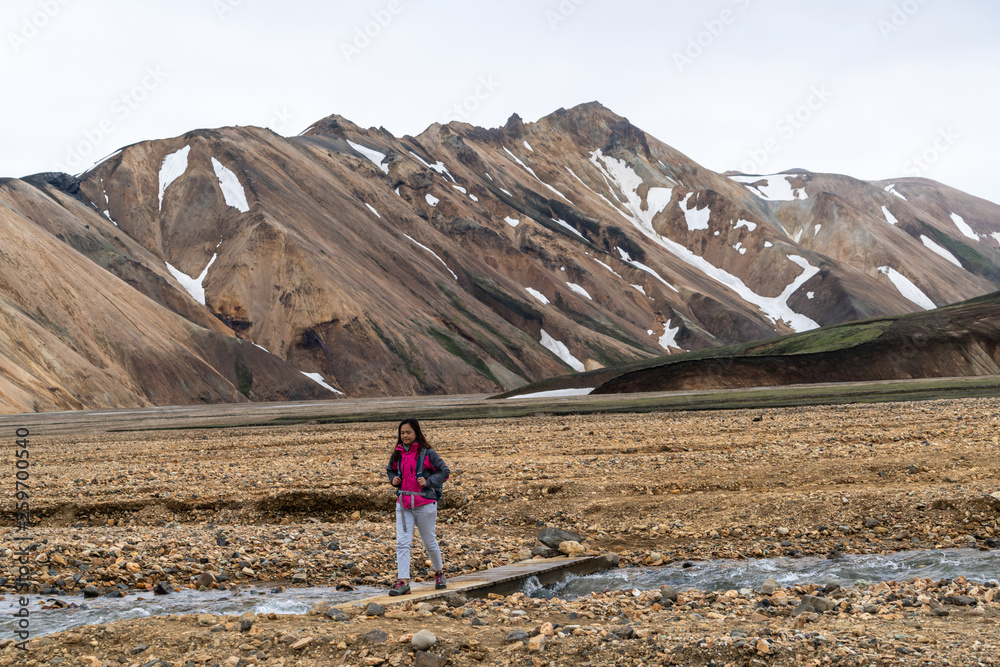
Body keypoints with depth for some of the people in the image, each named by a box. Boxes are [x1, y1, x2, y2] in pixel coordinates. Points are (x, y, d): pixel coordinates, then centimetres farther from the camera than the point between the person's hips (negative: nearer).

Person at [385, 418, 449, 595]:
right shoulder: (397, 454, 7)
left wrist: (429, 482, -15)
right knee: (402, 542, -9)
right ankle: (403, 582, -12)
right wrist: (393, 479, 3)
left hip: (424, 503, -3)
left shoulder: (427, 453, -7)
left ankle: (439, 571, 36)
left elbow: (444, 471, -2)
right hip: (403, 504, 3)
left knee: (429, 541, 11)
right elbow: (390, 470, 25)